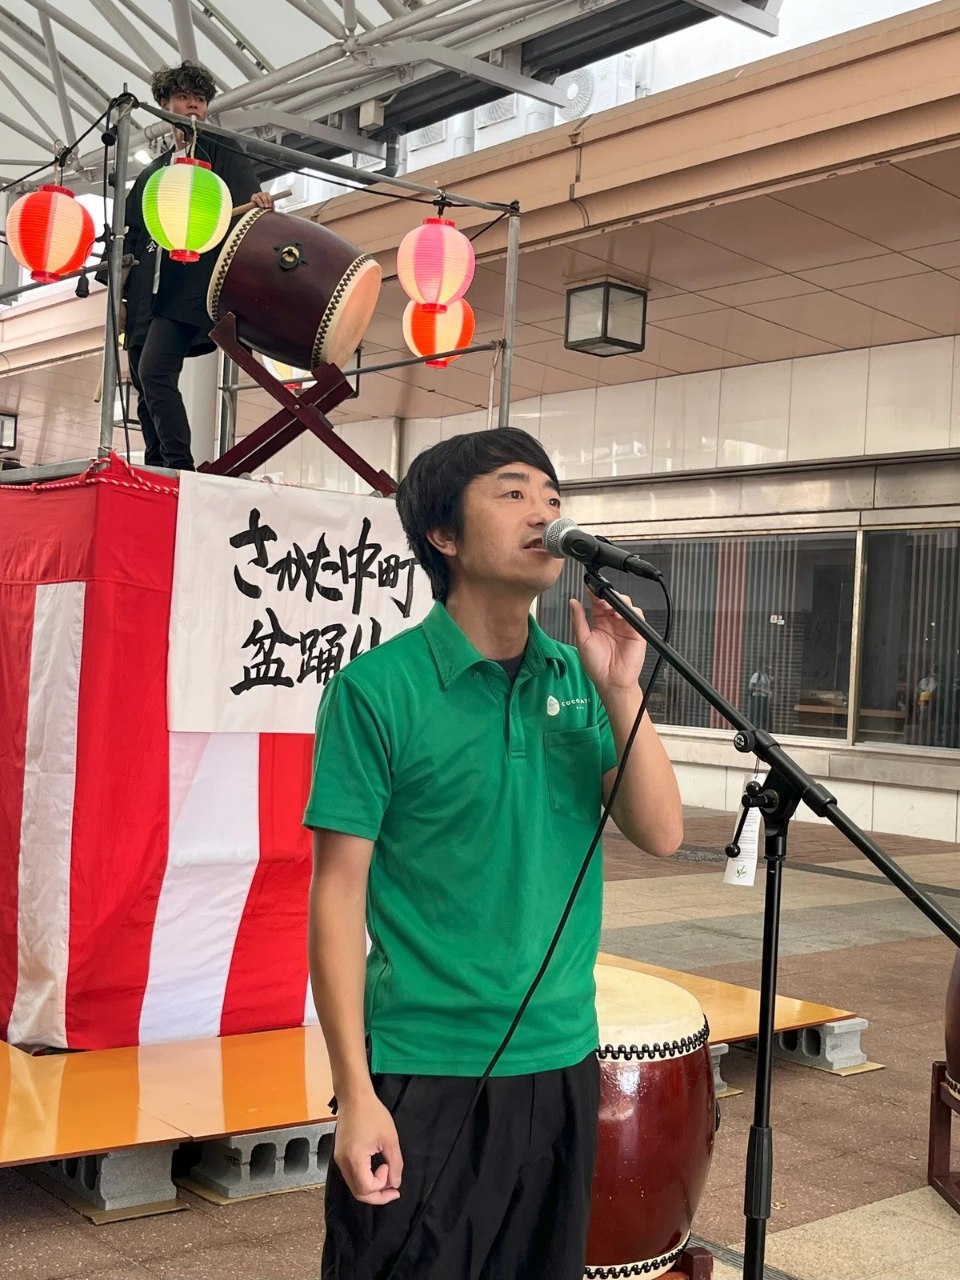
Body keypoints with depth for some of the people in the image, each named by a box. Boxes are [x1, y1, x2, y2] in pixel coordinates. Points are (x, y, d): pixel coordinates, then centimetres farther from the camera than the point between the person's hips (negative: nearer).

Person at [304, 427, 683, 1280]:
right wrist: (356, 1093, -15)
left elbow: (662, 835, -1)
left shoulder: (577, 680, 4)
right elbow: (338, 895, -11)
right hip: (425, 1074, -5)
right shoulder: (378, 689, -11)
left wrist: (620, 692, -13)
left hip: (562, 1064, 5)